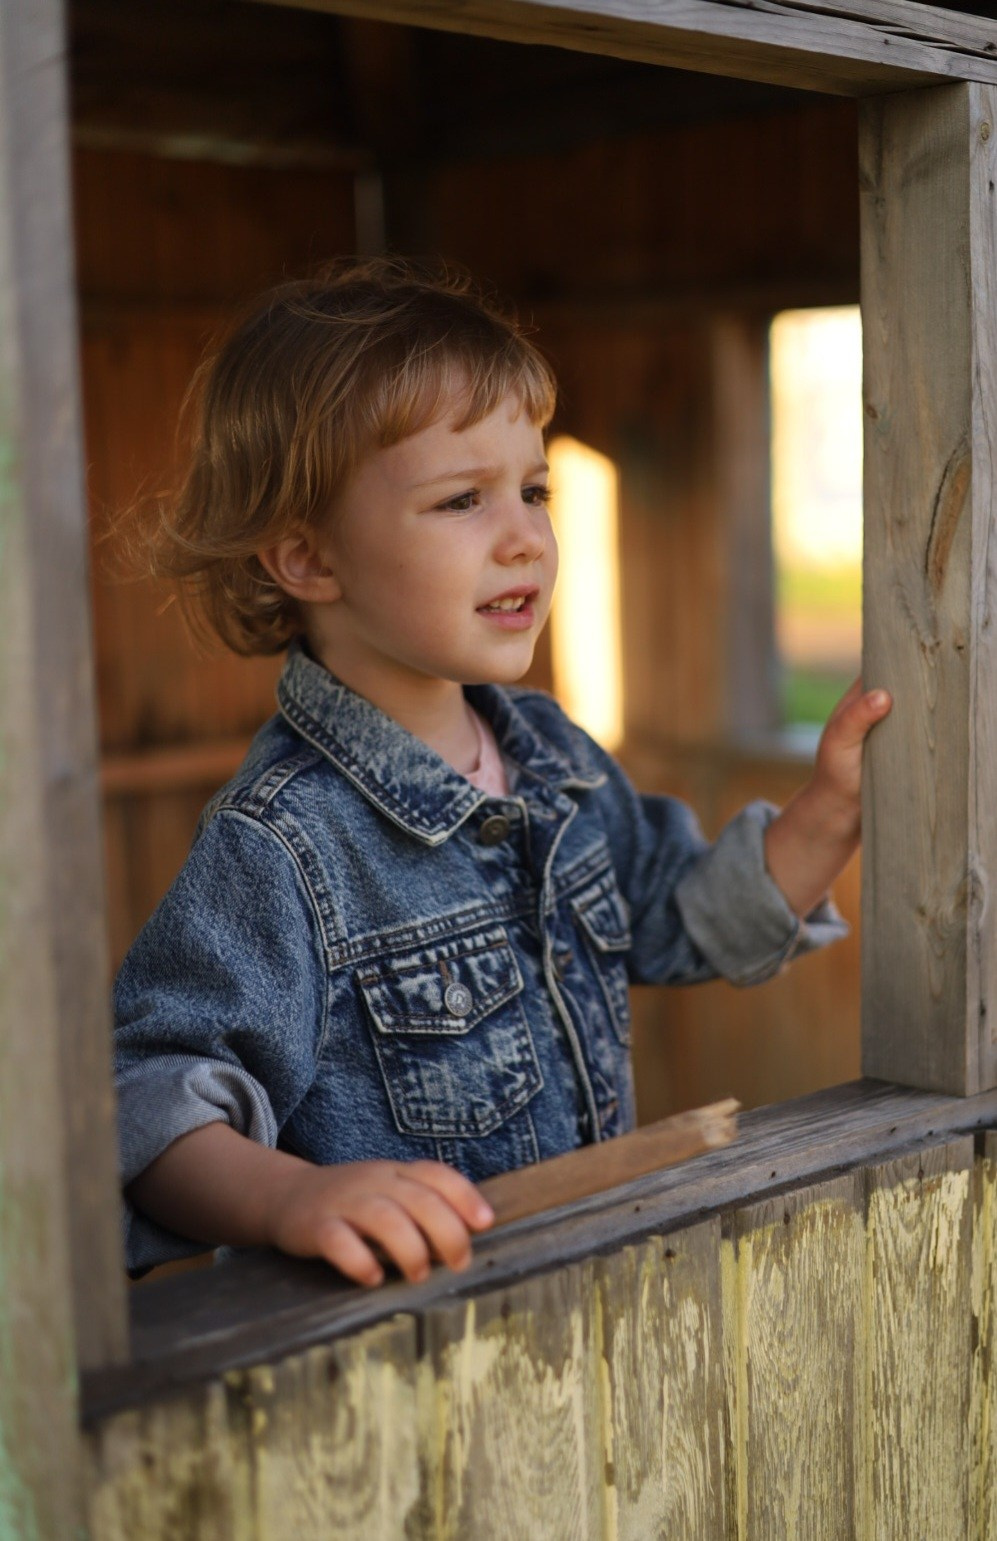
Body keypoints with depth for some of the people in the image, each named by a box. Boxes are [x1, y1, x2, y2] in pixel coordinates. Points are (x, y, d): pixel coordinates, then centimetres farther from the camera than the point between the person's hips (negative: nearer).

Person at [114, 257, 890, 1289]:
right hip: (390, 1323, -7)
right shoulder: (278, 845, -18)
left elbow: (684, 922, 20)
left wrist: (829, 810, 8)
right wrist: (286, 1196, -40)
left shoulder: (549, 751, 8)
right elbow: (154, 1099, -22)